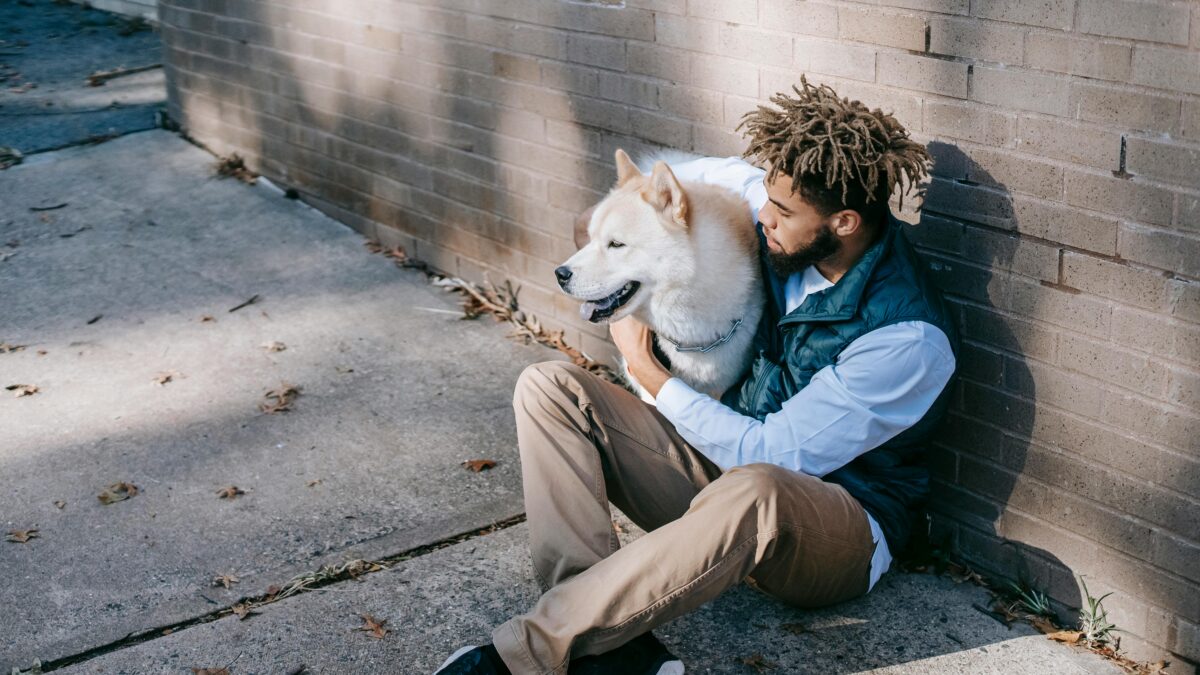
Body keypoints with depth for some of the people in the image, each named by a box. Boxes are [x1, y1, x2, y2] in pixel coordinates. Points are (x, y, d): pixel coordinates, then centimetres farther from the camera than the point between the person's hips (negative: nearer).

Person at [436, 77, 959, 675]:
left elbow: (771, 454, -22)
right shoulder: (792, 212, -5)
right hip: (731, 463, 8)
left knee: (751, 490, -46)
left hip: (843, 530, -7)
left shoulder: (909, 338, -25)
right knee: (549, 388, -11)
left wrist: (648, 372, -13)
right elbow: (705, 173, 19)